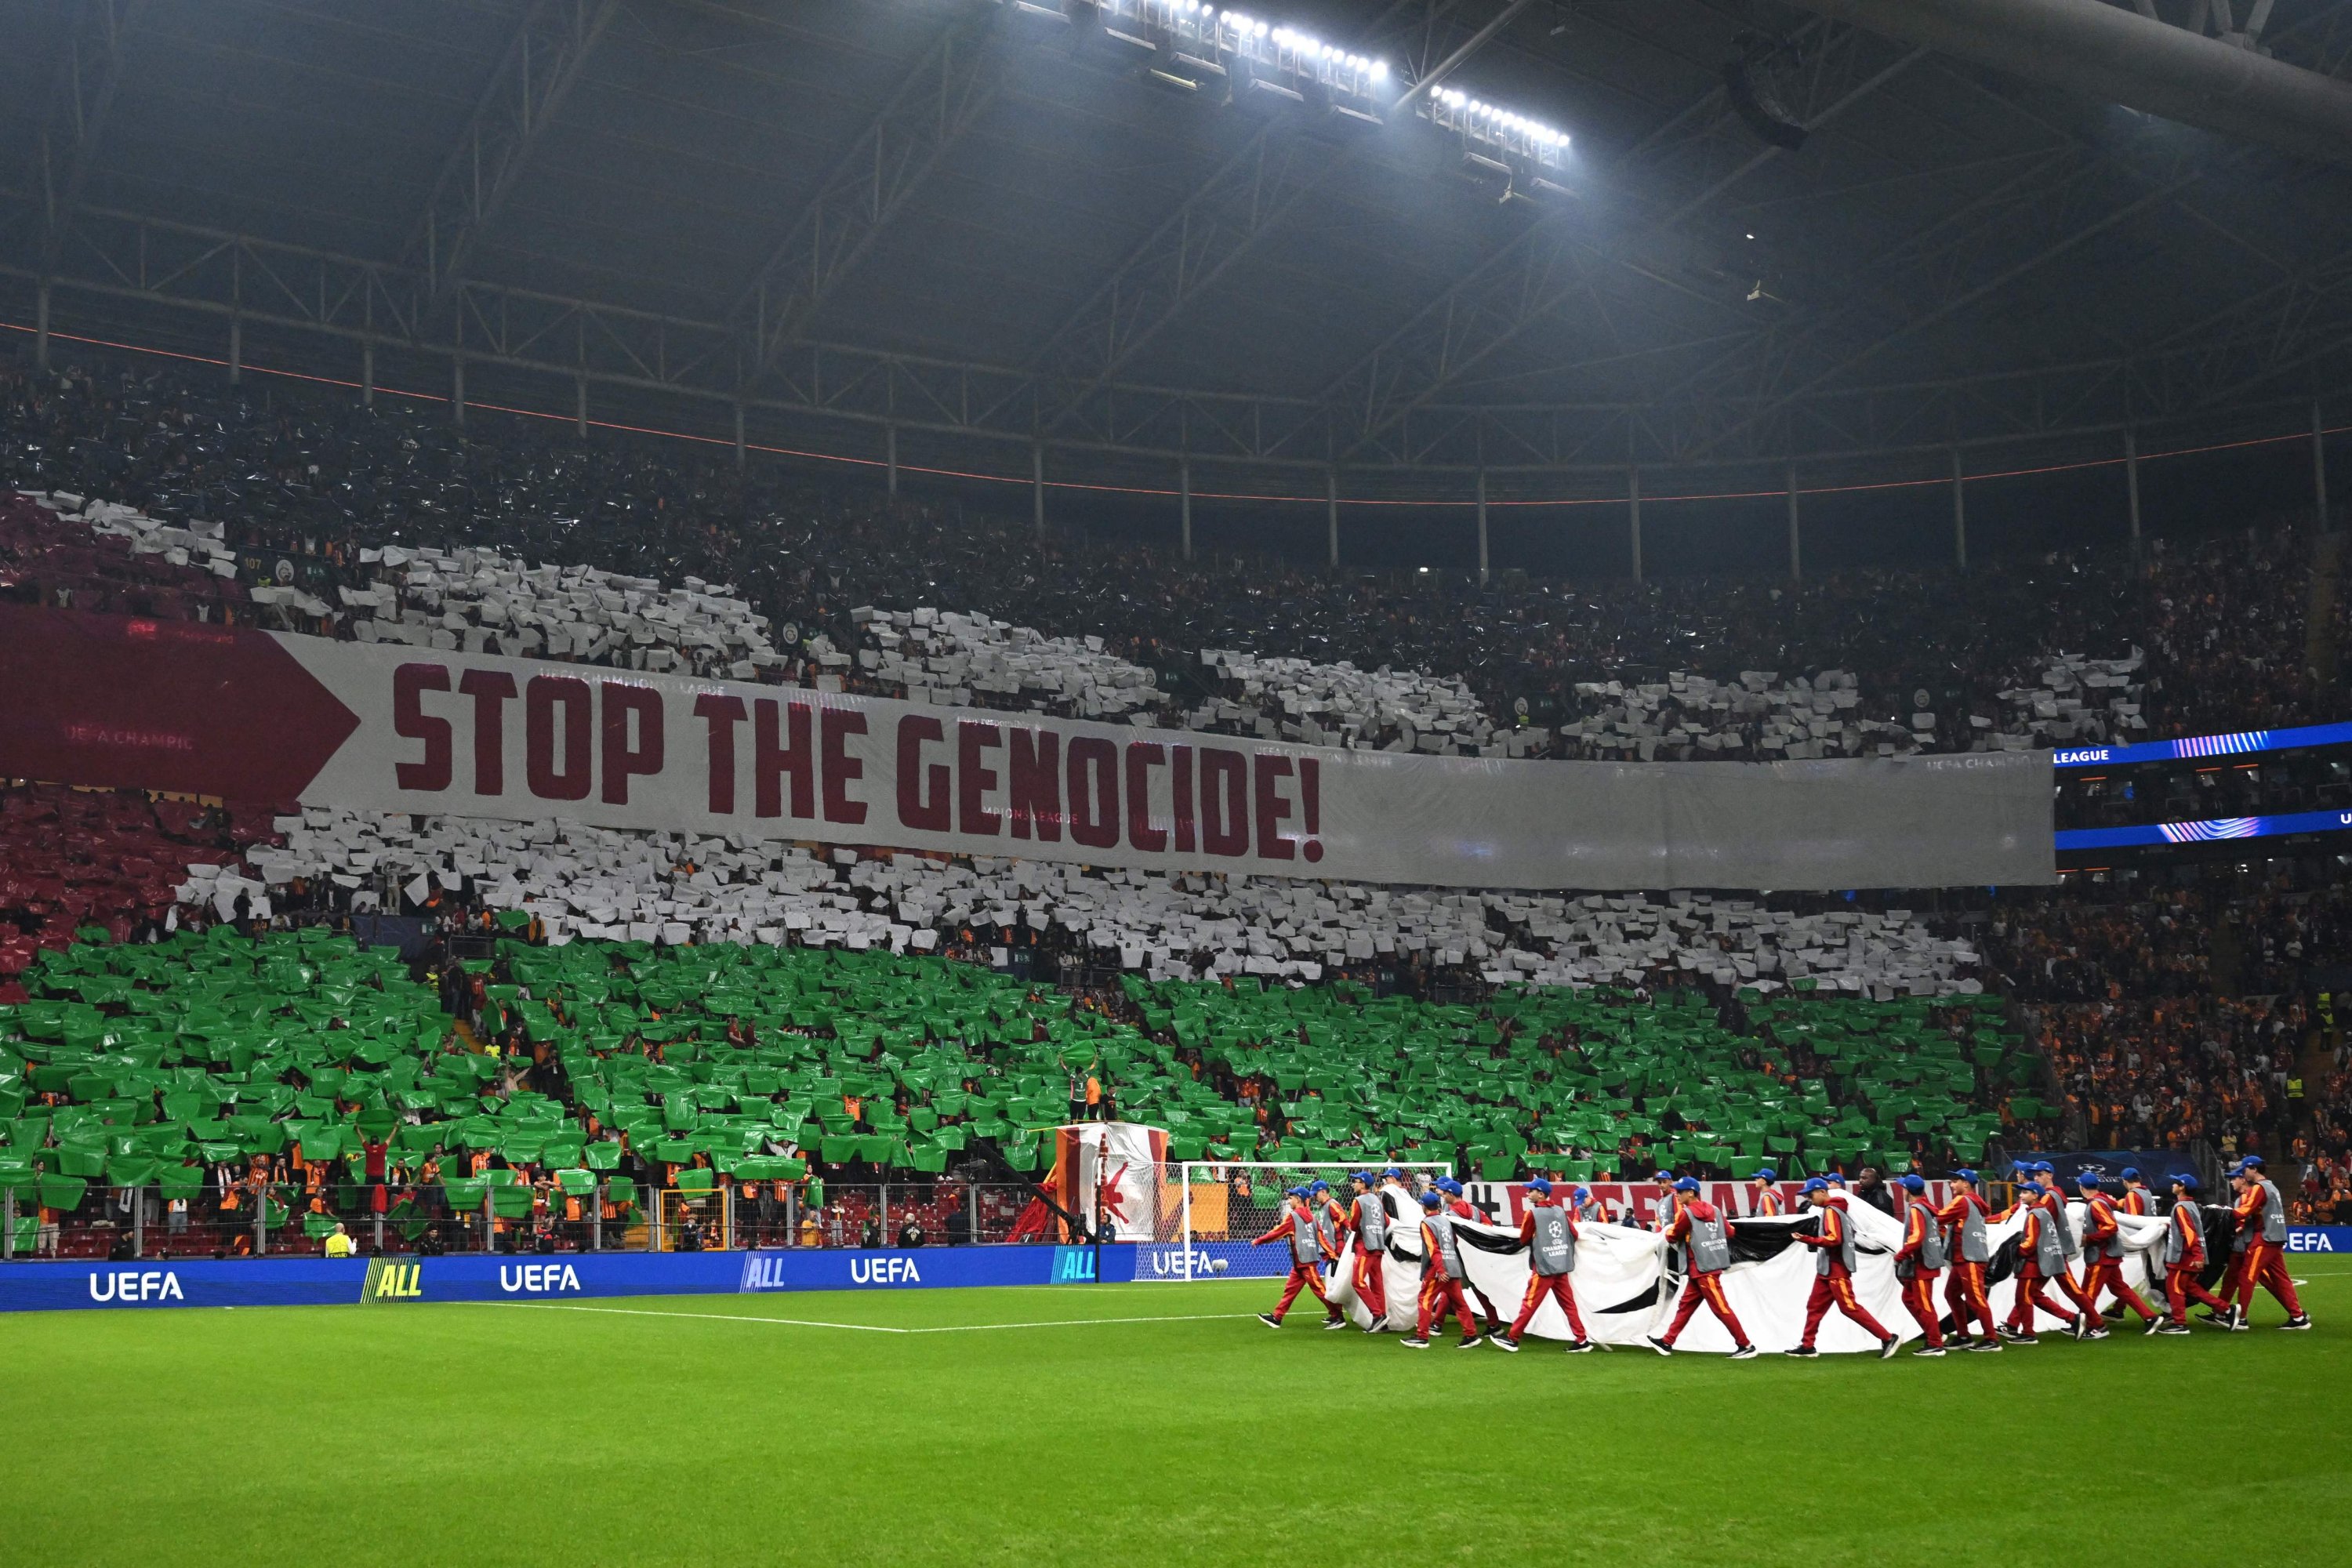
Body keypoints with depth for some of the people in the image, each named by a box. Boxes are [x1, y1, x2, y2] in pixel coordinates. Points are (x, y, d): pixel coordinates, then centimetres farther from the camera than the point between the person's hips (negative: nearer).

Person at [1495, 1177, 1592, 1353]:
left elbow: (1524, 1239, -1)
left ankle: (1512, 1338, 2)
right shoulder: (1561, 1211, 7)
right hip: (1562, 1267, 6)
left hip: (1543, 1267, -6)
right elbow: (1574, 1234, 10)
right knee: (1569, 1304, 8)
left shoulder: (1533, 1213, -9)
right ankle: (1582, 1341, 5)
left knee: (1529, 1303, -2)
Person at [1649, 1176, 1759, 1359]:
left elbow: (1672, 1236, -2)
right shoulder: (1713, 1210, 9)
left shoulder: (1686, 1213, -12)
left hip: (1703, 1269, -9)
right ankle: (1667, 1342, 15)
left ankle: (1746, 1346, -4)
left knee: (1721, 1308, -6)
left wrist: (1668, 1230, 20)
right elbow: (1729, 1232, 11)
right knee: (1686, 1304, 12)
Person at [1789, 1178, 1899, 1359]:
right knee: (1814, 1306, 10)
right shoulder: (1834, 1210, 15)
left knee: (1850, 1307, -9)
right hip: (1827, 1270, 10)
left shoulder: (1831, 1211, -15)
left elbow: (1834, 1239, -25)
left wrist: (1808, 1239, -25)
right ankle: (1807, 1346, 13)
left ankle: (1888, 1339, -6)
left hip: (1836, 1270, -10)